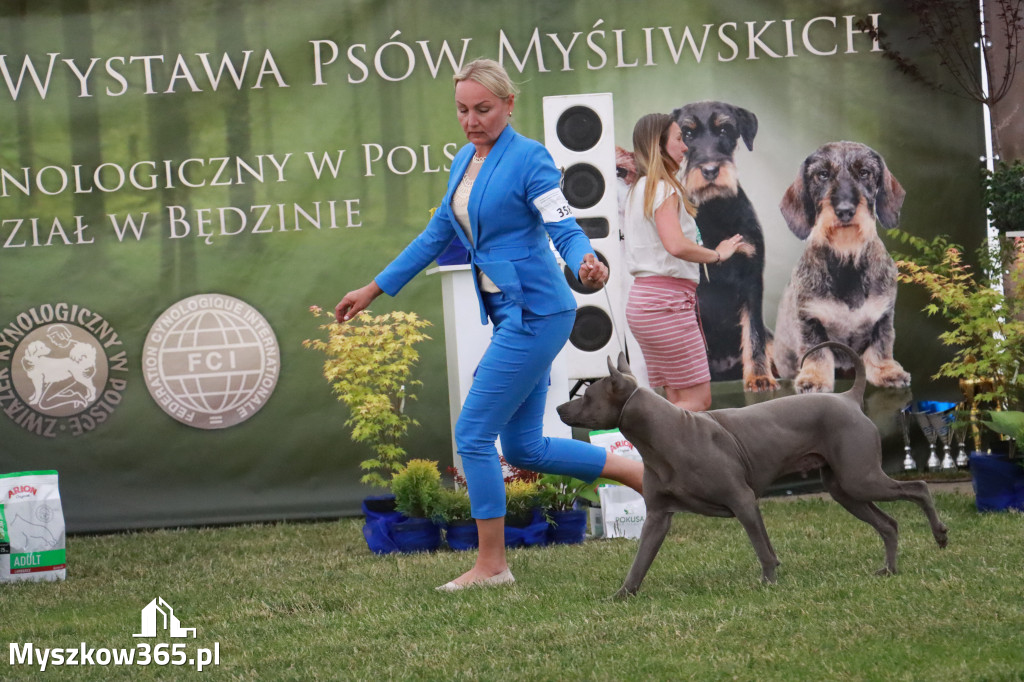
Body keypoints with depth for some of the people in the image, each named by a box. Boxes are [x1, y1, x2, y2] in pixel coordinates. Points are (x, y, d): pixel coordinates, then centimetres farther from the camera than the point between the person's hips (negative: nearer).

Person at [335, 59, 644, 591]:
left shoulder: (529, 158, -12)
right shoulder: (465, 162, 13)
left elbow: (565, 229, -18)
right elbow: (437, 234, 22)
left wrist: (587, 265, -41)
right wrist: (374, 288, 23)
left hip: (535, 314, -9)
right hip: (511, 317, 9)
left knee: (473, 434, -7)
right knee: (524, 448, 10)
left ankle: (491, 564, 4)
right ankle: (644, 474, 21)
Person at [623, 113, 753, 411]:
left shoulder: (637, 191, 18)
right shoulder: (664, 189, -10)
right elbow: (676, 245, -25)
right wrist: (717, 254, -11)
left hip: (642, 299, 10)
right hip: (667, 300, -10)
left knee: (680, 401, 8)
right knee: (698, 399, -8)